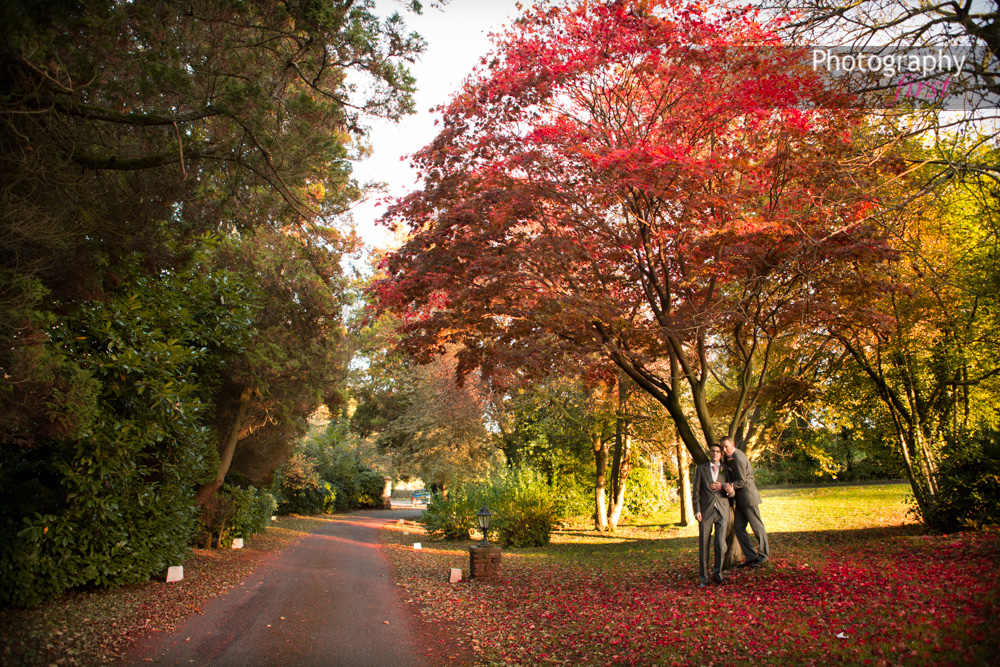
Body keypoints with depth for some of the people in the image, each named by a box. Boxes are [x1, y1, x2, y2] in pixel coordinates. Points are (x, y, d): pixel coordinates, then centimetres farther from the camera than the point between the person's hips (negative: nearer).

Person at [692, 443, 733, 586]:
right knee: (703, 545, 0)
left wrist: (724, 488, -11)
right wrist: (697, 510, -5)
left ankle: (717, 573, 9)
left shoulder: (727, 470, 13)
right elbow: (696, 491, 6)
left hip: (722, 511, 0)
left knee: (720, 544, -9)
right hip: (706, 511, 0)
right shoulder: (701, 469, 10)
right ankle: (703, 577, 10)